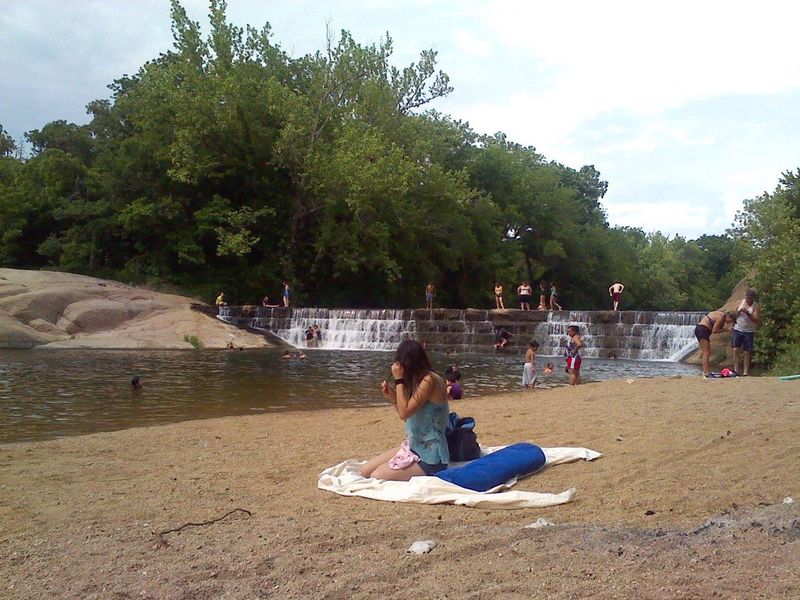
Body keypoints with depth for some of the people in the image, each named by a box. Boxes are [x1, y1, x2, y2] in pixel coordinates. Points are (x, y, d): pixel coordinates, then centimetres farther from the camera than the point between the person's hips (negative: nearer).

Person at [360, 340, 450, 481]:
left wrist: (399, 380, -18)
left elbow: (404, 413, -24)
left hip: (429, 456, -9)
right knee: (365, 470, 4)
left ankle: (424, 474, 2)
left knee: (376, 477, -12)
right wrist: (392, 397, 4)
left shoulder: (429, 380, -20)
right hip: (413, 446, 9)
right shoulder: (417, 380, 9)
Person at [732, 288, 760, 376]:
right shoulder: (741, 302, 7)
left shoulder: (756, 306, -6)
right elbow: (735, 315, 12)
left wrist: (747, 313, -26)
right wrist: (739, 311, -9)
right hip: (738, 329, 3)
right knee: (736, 349, -5)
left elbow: (757, 320, -14)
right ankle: (736, 369, -3)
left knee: (747, 352, 0)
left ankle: (746, 371, 4)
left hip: (749, 331, -3)